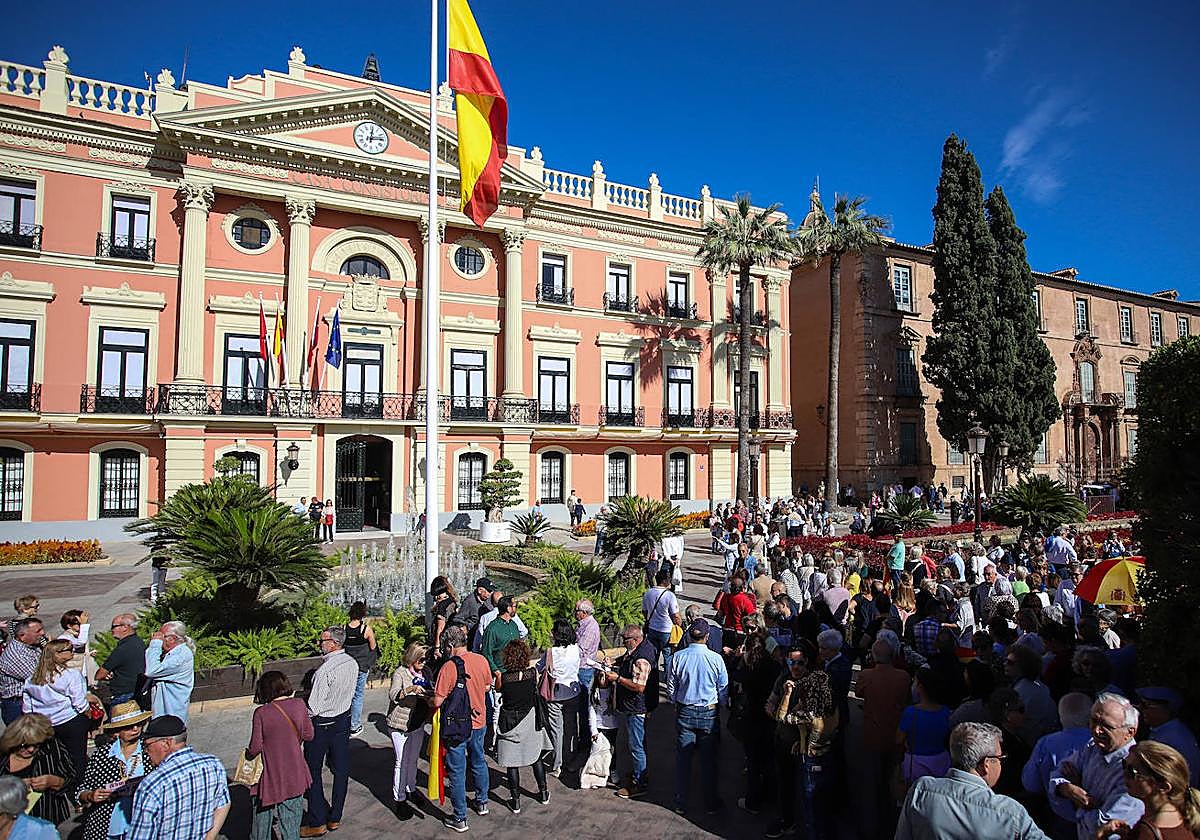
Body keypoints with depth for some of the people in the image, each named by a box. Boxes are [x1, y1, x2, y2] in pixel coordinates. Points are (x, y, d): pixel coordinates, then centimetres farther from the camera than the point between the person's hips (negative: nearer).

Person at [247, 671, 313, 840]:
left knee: (262, 813, 21)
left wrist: (248, 754, 9)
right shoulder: (299, 705, -9)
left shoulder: (261, 713, -16)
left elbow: (256, 747, -12)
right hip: (294, 777, 2)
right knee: (291, 818, 14)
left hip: (270, 776, -2)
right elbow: (308, 735, 0)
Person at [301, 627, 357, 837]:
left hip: (321, 724, -7)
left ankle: (317, 823, 17)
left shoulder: (324, 671, -27)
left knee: (312, 772, 9)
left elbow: (314, 707, -22)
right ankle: (335, 818, 27)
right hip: (344, 720, 7)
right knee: (341, 769, 14)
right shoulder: (352, 663, -4)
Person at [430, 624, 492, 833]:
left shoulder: (448, 667, -23)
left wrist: (429, 700, 3)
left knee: (457, 772, 8)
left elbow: (437, 701, -19)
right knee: (479, 762, 24)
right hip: (479, 721, 5)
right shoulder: (482, 661, -7)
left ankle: (459, 819, 19)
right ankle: (482, 803, 41)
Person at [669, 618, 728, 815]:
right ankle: (710, 804, 26)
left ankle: (681, 803, 25)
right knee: (708, 760, 13)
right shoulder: (716, 659, -15)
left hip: (684, 712, 1)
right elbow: (723, 689, -4)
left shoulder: (678, 657, -13)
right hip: (709, 714, -1)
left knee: (683, 759, 13)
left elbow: (672, 687, -2)